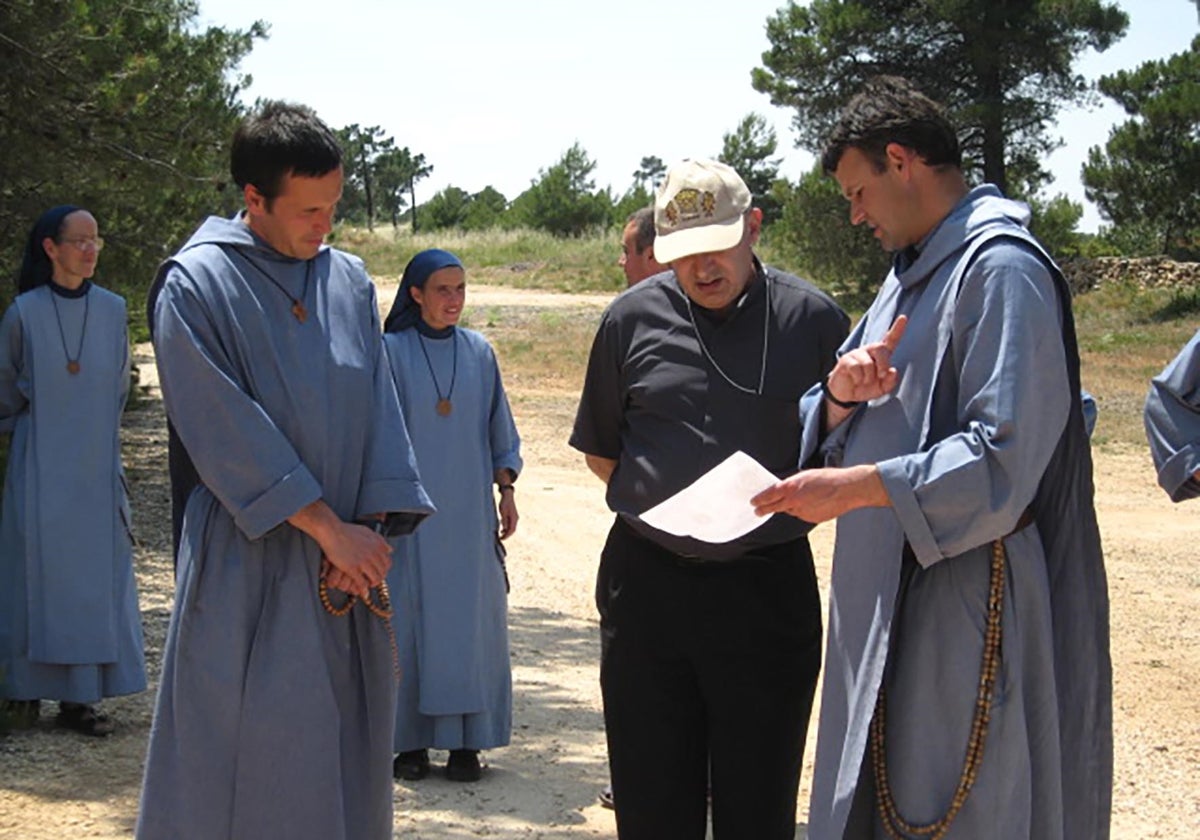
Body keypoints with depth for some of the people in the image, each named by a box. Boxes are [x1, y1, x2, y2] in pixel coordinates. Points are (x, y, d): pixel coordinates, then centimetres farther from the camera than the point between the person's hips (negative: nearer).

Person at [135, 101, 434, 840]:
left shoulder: (350, 282, 9)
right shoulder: (198, 284, -8)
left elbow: (378, 409, 6)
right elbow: (228, 434, -13)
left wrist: (372, 528, -8)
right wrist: (331, 528, -14)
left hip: (350, 555, 5)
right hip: (251, 565, -5)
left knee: (346, 749, 9)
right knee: (242, 756, -2)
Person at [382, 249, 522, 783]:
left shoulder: (479, 352, 7)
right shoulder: (391, 351, -2)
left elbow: (498, 430, 14)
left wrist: (506, 490, 8)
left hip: (468, 511, 3)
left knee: (470, 617, 2)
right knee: (409, 618, -1)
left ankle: (466, 740, 8)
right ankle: (409, 740, 6)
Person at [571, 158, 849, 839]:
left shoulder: (813, 318, 0)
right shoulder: (633, 317, 4)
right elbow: (600, 452, 13)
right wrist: (661, 502, -2)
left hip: (769, 585, -1)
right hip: (647, 579, 1)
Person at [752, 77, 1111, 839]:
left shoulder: (1001, 269, -13)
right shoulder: (914, 270, 16)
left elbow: (1002, 461, -21)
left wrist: (858, 487, -21)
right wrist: (842, 395, -5)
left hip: (968, 601, -9)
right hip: (891, 600, 9)